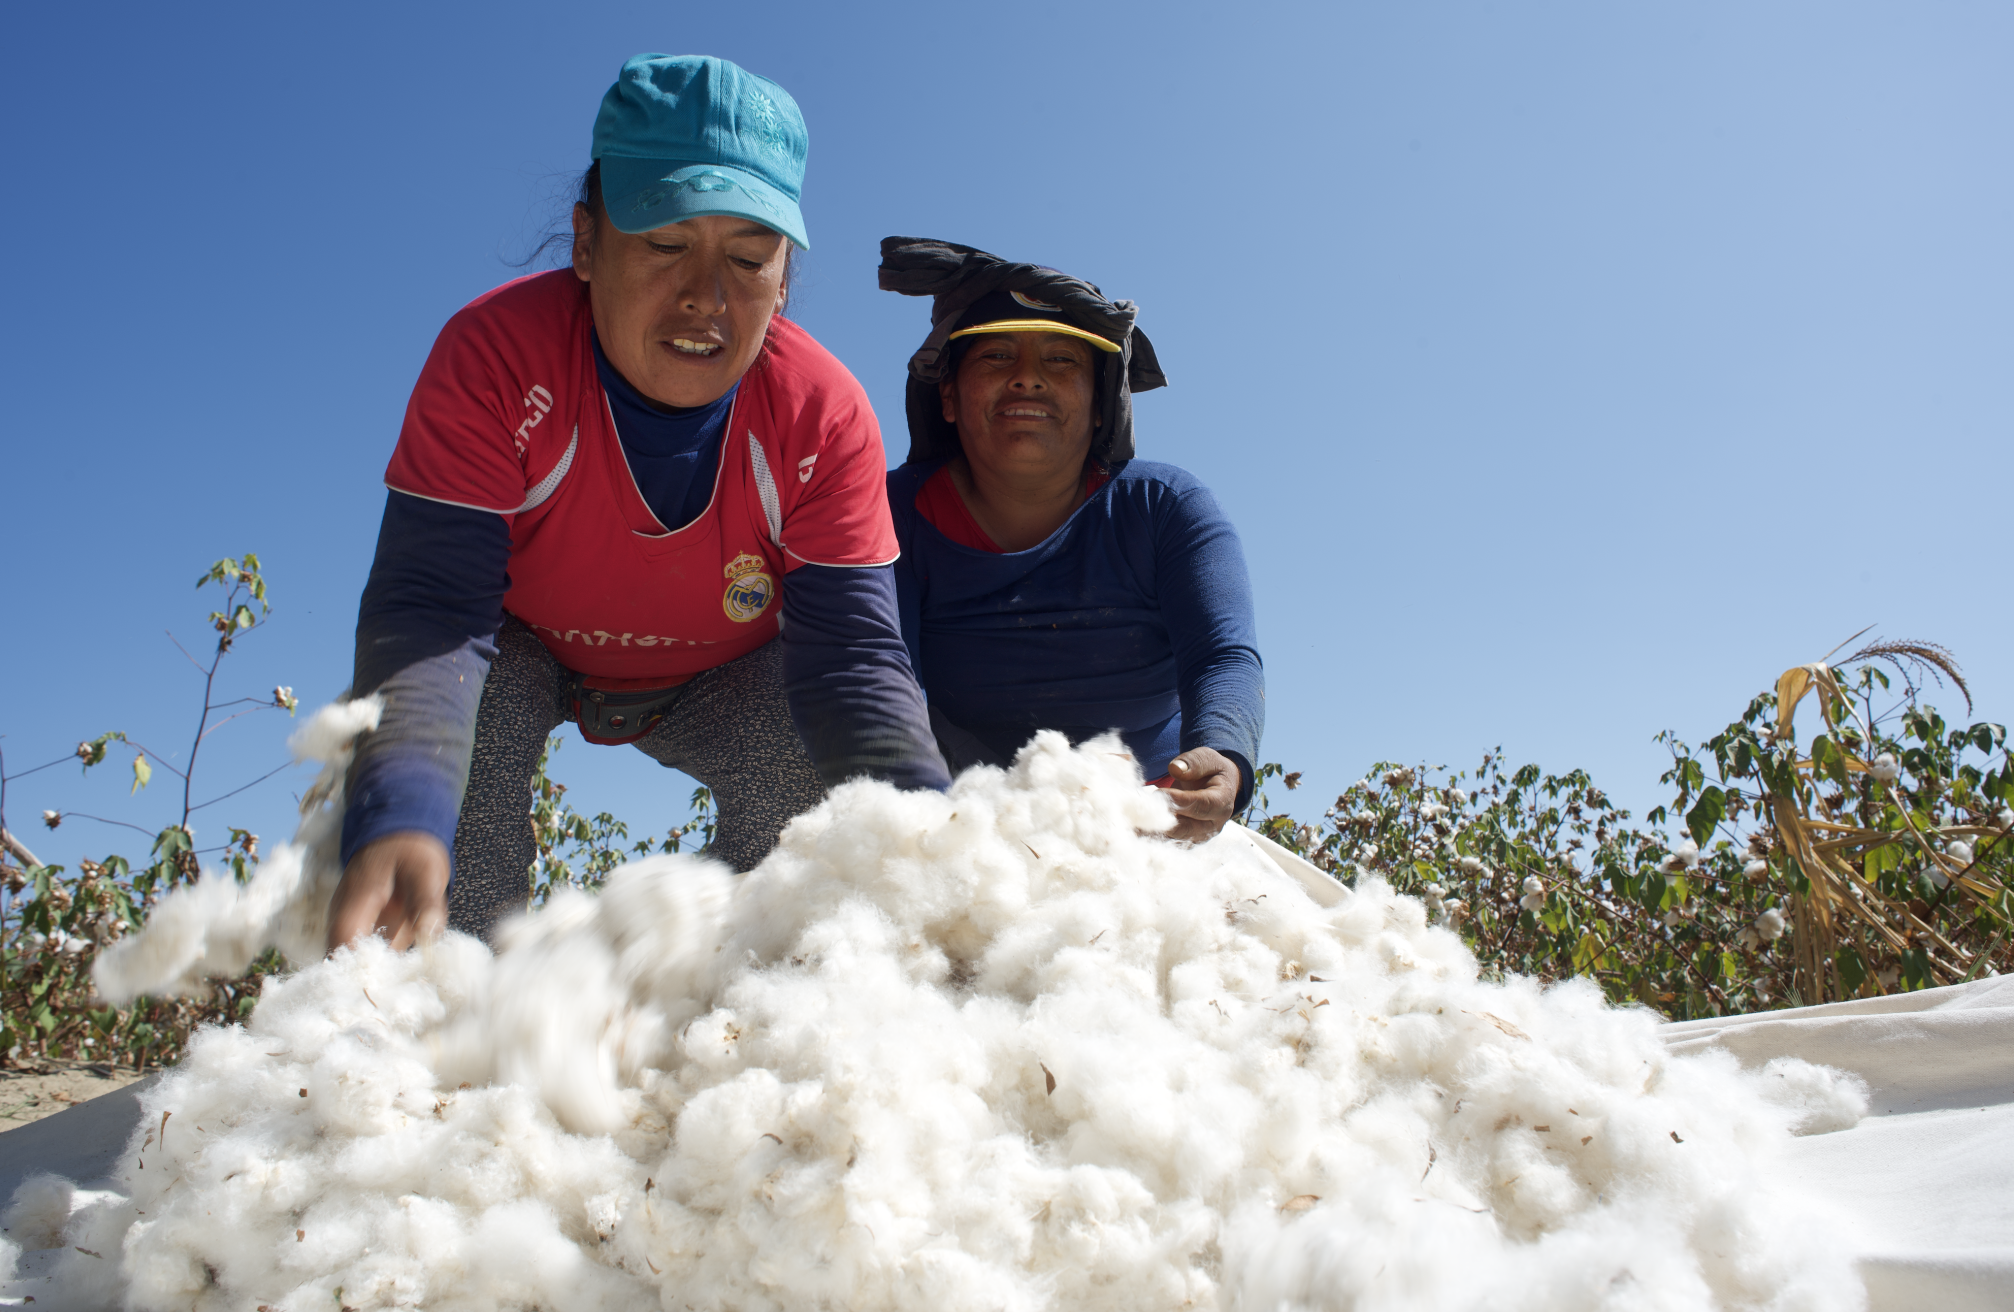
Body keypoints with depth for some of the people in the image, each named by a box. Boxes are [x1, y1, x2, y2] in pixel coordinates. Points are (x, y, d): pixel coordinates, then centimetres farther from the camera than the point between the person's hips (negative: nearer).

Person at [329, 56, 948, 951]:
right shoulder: (494, 356, -32)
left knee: (816, 761, -24)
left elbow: (852, 655, -31)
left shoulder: (825, 415, -28)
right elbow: (430, 607, -39)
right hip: (522, 656, -1)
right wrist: (400, 823, -59)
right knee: (463, 706, -32)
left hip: (724, 680, 2)